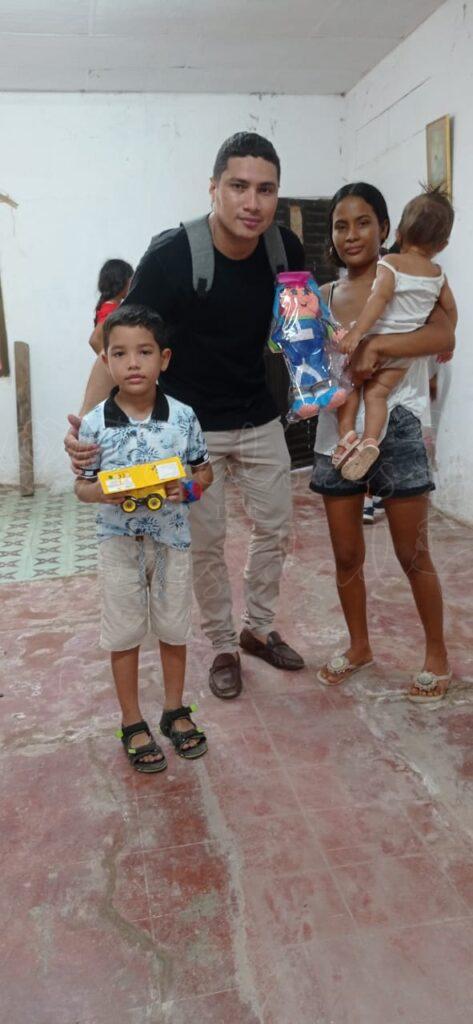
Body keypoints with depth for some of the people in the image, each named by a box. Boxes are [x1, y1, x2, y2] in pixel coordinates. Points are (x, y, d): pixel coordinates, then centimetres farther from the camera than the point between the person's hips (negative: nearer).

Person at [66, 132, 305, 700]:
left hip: (259, 417, 4)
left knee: (274, 526, 12)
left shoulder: (285, 249, -10)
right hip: (190, 423, -4)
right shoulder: (171, 255, -23)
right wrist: (86, 419, -37)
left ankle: (258, 627, 34)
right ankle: (223, 647, 26)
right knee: (206, 541, 5)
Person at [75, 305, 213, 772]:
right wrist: (106, 493, -23)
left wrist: (186, 488, -18)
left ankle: (174, 710, 37)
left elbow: (204, 470, 3)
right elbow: (82, 484, -2)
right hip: (120, 543, -1)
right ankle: (132, 723, 29)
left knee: (173, 629, 15)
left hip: (172, 539, 1)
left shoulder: (182, 416, -8)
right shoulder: (94, 424, -10)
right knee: (124, 635, 10)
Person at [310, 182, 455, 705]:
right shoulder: (325, 296, 9)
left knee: (413, 554, 5)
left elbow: (445, 336, -21)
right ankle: (359, 646, 32)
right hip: (337, 433, 4)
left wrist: (375, 345, -28)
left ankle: (437, 656, 24)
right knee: (346, 555, 11)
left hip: (394, 432, -4)